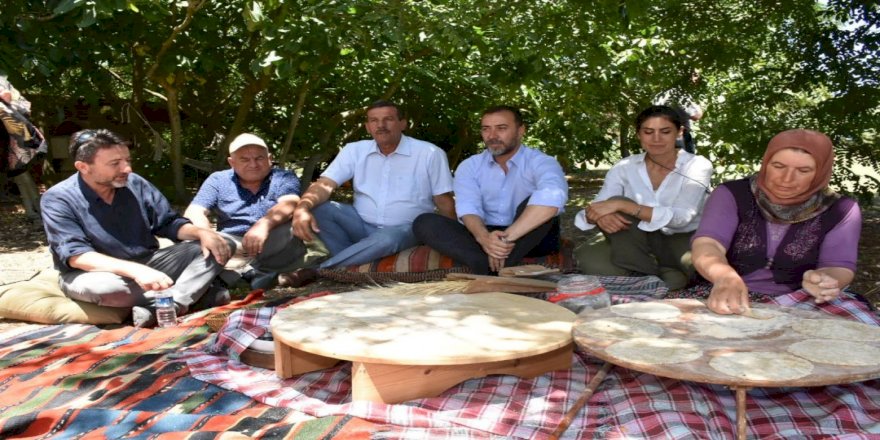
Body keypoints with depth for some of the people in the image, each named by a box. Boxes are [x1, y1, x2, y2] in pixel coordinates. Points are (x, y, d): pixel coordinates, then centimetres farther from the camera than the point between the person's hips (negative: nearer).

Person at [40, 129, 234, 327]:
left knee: (217, 246, -11)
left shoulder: (135, 184, -1)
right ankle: (187, 295, -26)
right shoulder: (58, 199, -14)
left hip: (148, 264, 4)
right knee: (97, 286, -41)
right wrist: (135, 270, -39)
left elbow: (169, 223, 5)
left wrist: (201, 232, -18)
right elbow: (76, 255, -24)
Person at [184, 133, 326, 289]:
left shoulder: (284, 178, 5)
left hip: (274, 247, -1)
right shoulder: (218, 180, 11)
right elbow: (194, 214, -1)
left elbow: (289, 205, -16)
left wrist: (264, 224, -38)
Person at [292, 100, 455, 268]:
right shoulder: (354, 150, 0)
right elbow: (325, 184, -10)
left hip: (405, 229, -3)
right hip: (363, 225, 3)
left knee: (388, 238, -38)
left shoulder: (430, 153, -7)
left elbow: (444, 201, -4)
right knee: (318, 207, -20)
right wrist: (302, 208, -31)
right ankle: (355, 263, -19)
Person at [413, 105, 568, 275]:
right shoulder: (469, 166, 5)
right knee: (424, 222, -17)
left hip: (531, 239, -3)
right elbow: (469, 207, -12)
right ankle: (486, 265, -36)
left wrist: (507, 237, -41)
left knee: (533, 203, -32)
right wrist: (483, 237, -36)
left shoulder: (540, 162, -8)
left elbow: (553, 196, -32)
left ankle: (490, 269, -36)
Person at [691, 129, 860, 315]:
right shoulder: (731, 194, -6)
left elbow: (839, 267, -5)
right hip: (728, 301, -1)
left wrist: (824, 281, -29)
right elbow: (707, 245, -19)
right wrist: (725, 277, -41)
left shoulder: (840, 210, 0)